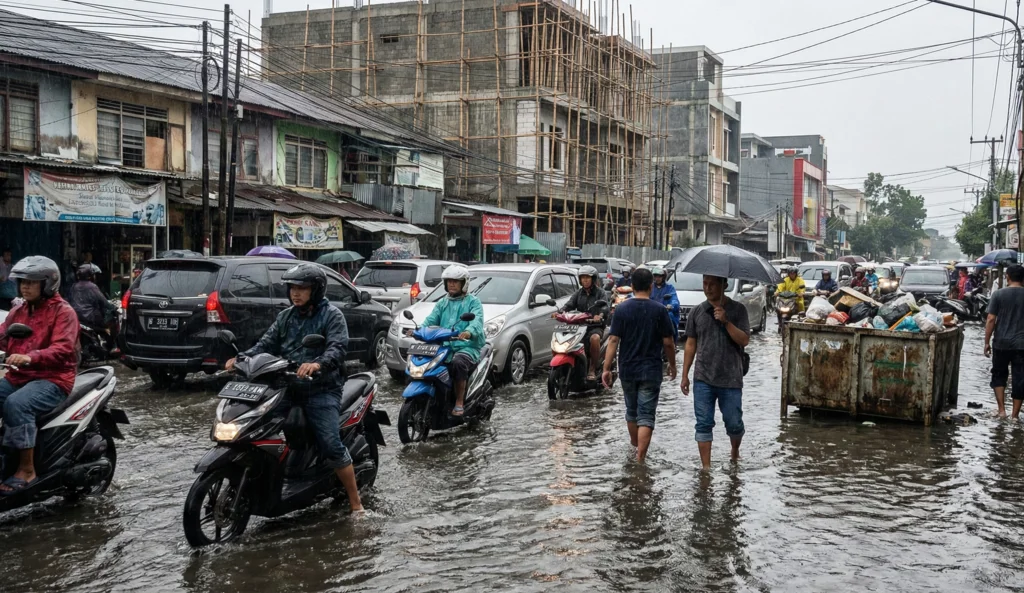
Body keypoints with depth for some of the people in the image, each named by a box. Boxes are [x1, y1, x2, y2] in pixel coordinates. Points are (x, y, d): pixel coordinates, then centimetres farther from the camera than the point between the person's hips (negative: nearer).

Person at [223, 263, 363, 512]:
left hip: (322, 390, -6)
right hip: (289, 388, 6)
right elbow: (267, 344, 9)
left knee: (331, 446, -15)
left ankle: (356, 504, -6)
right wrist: (243, 358, -10)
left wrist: (318, 364, -37)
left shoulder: (332, 315, -1)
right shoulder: (285, 317, 18)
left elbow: (338, 347, -17)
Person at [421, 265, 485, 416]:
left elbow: (477, 320, -14)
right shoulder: (442, 303, 24)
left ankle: (459, 403, -26)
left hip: (467, 346, -5)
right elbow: (431, 320, 8)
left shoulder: (473, 302, 6)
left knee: (458, 363, -36)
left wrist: (469, 332, -37)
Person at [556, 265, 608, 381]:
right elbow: (569, 305, 4)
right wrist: (559, 312, -19)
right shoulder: (579, 293, 18)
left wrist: (600, 315, -37)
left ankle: (593, 370, -25)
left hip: (595, 326, -4)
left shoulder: (600, 293, 5)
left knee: (595, 338, -38)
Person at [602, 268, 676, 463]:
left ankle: (635, 444, 42)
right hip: (651, 370, -2)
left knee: (631, 410, 21)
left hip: (627, 370, 2)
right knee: (646, 415, -1)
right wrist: (672, 364, 10)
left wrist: (607, 368, -5)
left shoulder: (622, 309, -4)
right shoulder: (659, 310, -7)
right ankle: (640, 458, -9)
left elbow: (613, 340, -8)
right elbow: (668, 342, -4)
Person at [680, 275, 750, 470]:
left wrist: (726, 321, -22)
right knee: (704, 424, 1)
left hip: (730, 379, -2)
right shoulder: (697, 311, 5)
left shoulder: (737, 310, -2)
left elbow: (744, 340, -10)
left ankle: (735, 451, 36)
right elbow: (690, 344, 9)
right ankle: (706, 466, 9)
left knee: (734, 423, 7)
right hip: (703, 379, 2)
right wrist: (685, 375, 7)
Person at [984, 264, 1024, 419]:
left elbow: (991, 320, -7)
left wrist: (987, 342, 1)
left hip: (1001, 343, -1)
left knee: (999, 374, 16)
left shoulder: (999, 294, -5)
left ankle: (1001, 409, 10)